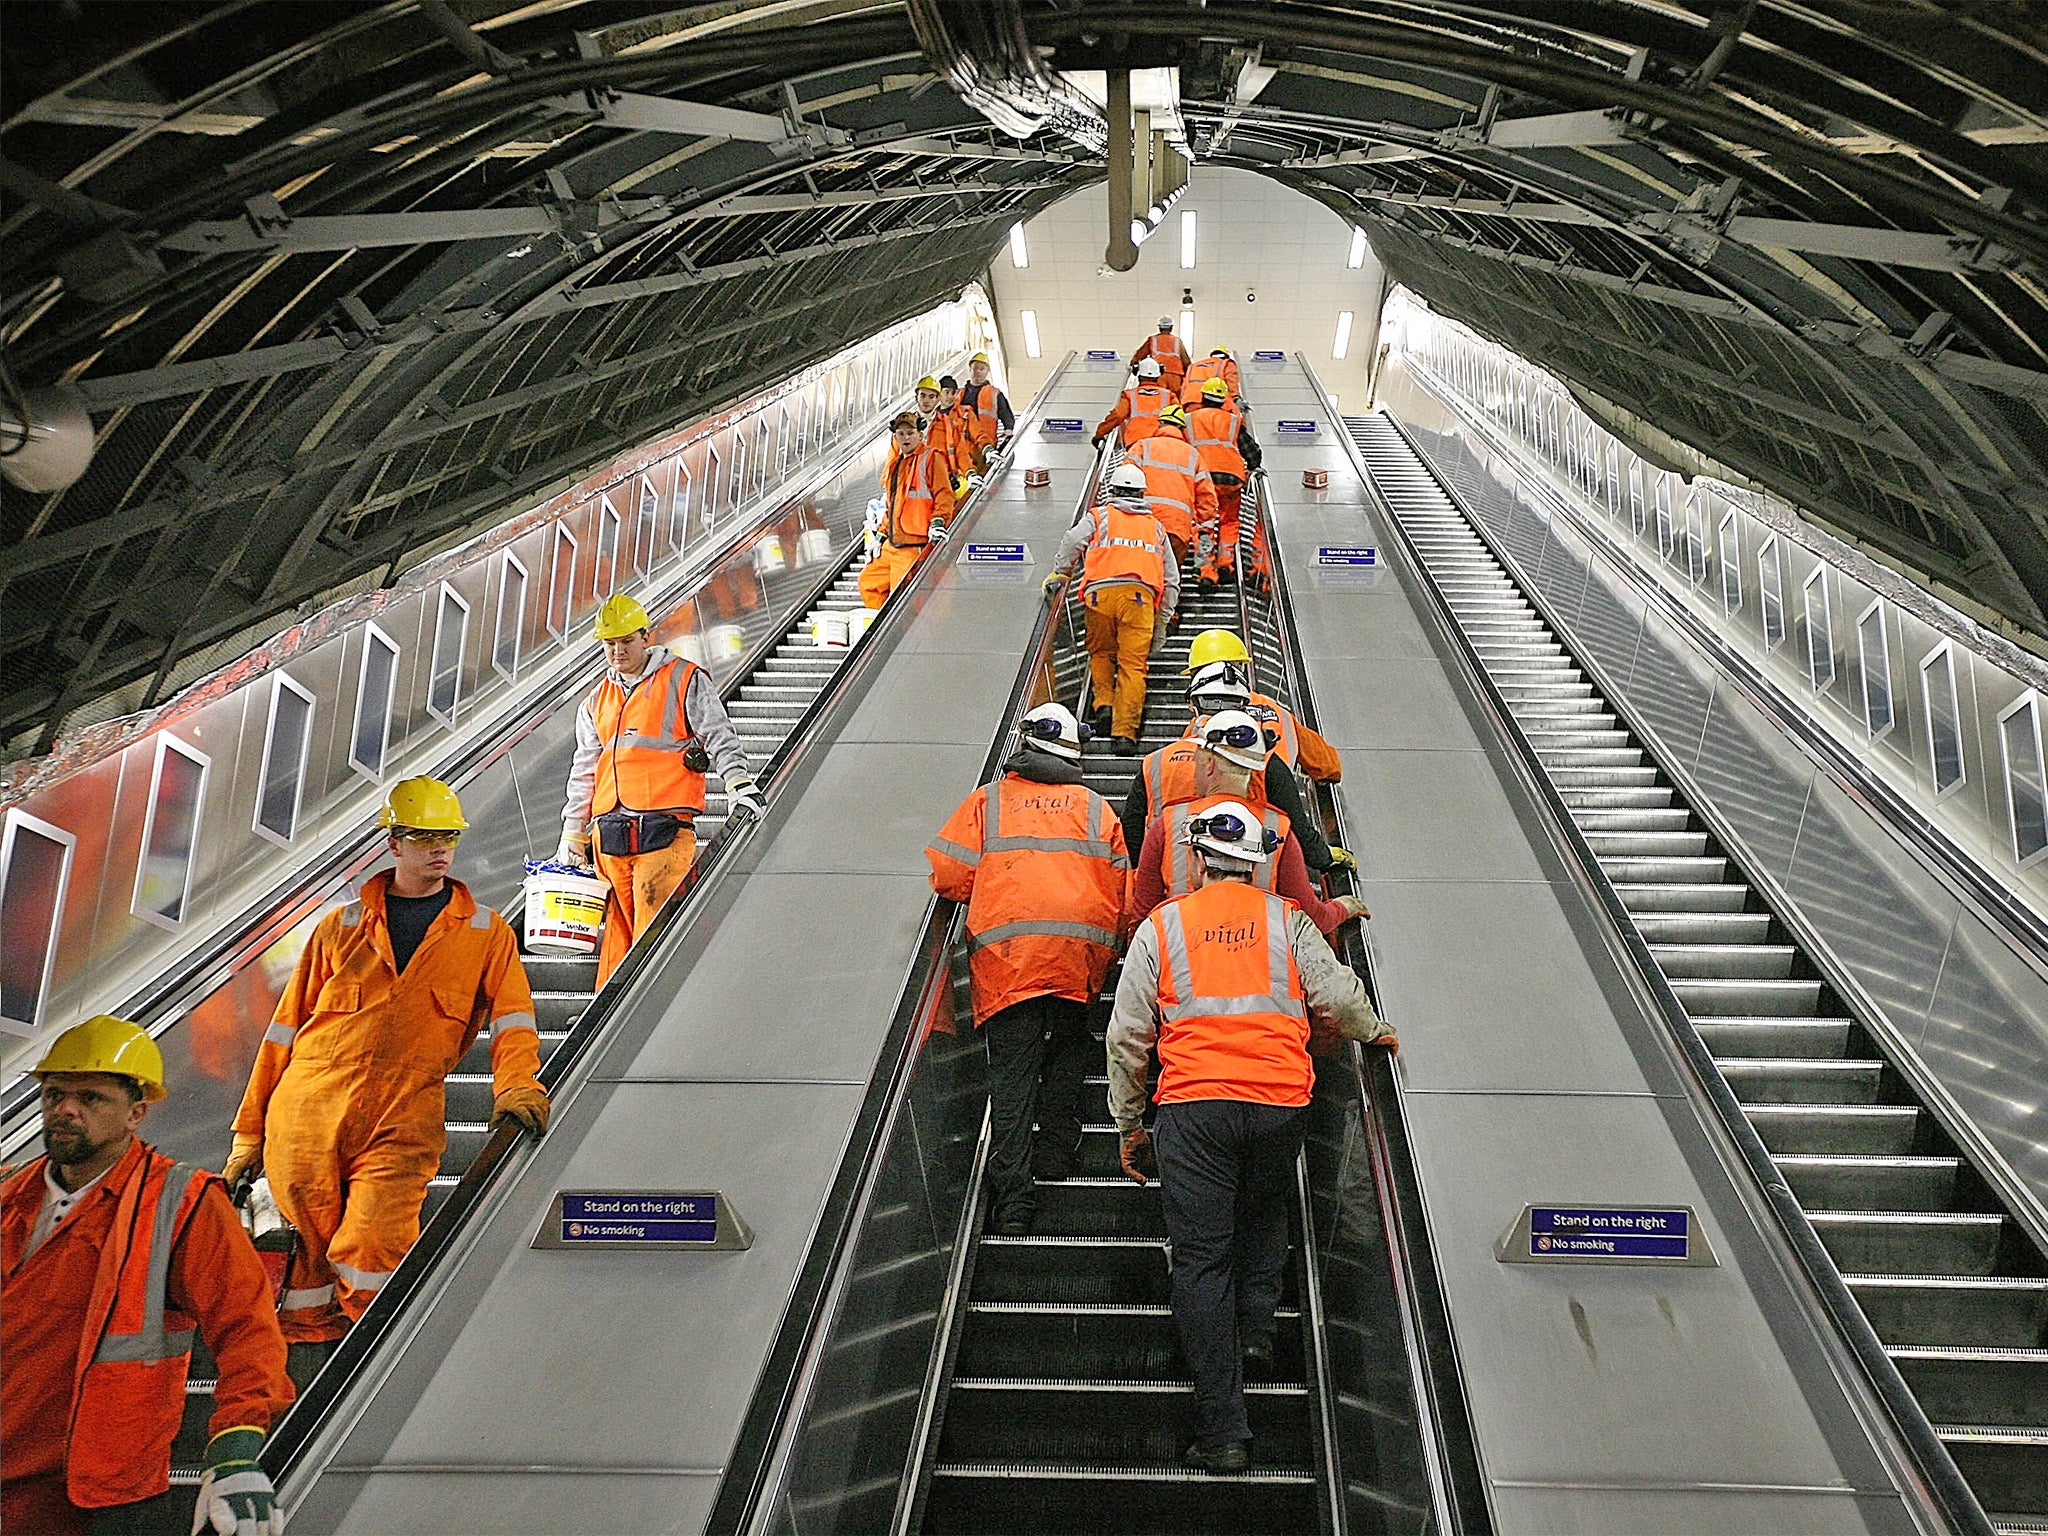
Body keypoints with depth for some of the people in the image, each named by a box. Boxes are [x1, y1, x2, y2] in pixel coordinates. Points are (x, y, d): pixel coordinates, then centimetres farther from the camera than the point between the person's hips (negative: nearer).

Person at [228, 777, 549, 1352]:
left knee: (369, 1257, -16)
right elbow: (285, 1029, 14)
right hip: (307, 1116, 2)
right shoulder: (343, 925, 12)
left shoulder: (486, 933, 11)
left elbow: (512, 1019, 1)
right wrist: (250, 1132, 12)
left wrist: (515, 1086, -19)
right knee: (310, 1255, 4)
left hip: (402, 1129, -1)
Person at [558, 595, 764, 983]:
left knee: (652, 928, -12)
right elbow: (583, 774, 23)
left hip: (664, 829, -5)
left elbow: (721, 739, -1)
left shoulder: (685, 680, 4)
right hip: (609, 831, 5)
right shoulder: (596, 702, 20)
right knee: (616, 930, 5)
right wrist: (572, 837, 20)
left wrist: (742, 787, -15)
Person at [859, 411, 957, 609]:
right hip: (891, 544, 9)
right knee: (868, 581, 9)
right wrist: (882, 533, 23)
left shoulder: (931, 458, -3)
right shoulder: (894, 464, 21)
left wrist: (938, 521, -23)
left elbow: (944, 494, -10)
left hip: (914, 546, -9)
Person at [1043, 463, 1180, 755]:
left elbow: (1071, 543, 0)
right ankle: (1125, 732, -10)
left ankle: (1104, 703, 1)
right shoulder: (1156, 527, 26)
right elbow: (1172, 579, 25)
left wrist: (1058, 577, 10)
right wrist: (1163, 621, 27)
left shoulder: (1099, 516, 17)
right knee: (1133, 664, -2)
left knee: (1101, 652, 20)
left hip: (1100, 592, -1)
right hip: (1140, 595, 1)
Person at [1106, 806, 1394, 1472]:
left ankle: (1222, 1431, 0)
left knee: (1202, 1260, 2)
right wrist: (1374, 1031, 26)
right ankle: (1256, 1328, 15)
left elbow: (1127, 1035, 8)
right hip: (1282, 1102, 2)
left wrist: (1128, 1126, 17)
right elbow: (1335, 996, 3)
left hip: (1193, 1103, -2)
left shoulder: (1161, 924, 9)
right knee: (1263, 1211, 31)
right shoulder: (1286, 918, 10)